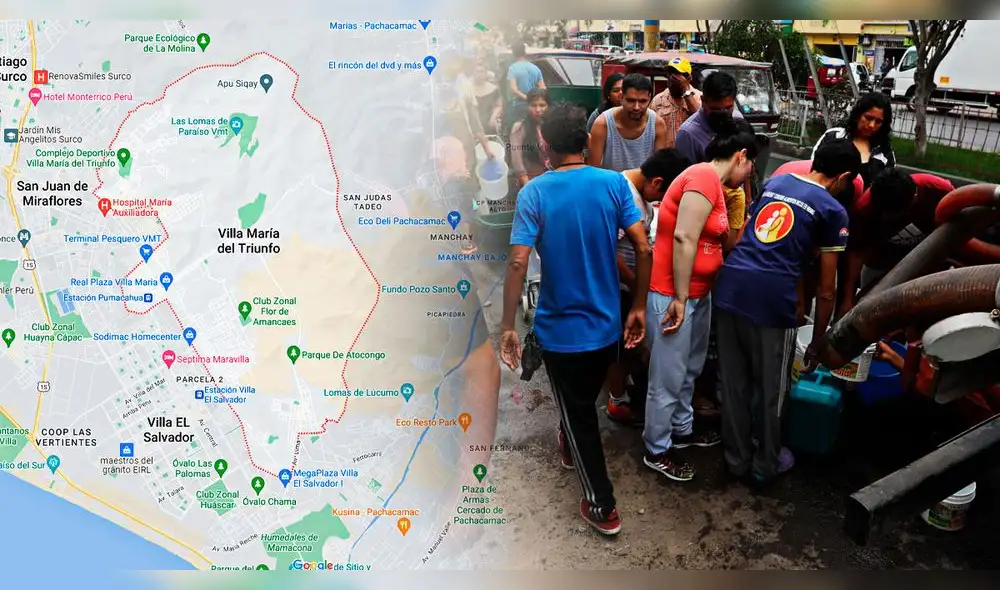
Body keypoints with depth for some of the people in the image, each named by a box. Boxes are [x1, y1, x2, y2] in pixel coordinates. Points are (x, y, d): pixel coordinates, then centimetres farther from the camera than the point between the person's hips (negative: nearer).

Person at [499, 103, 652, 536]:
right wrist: (638, 307, 2)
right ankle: (570, 446, 57)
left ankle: (602, 506, 21)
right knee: (584, 401, 29)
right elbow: (643, 249, -9)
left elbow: (518, 263, -21)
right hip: (606, 323, 4)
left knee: (576, 411, 13)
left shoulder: (534, 193, -14)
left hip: (560, 328, -3)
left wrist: (507, 327, -13)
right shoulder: (615, 183, -6)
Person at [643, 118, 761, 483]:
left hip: (698, 292, 10)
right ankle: (657, 451, 19)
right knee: (668, 378, 3)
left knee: (690, 369, 24)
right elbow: (684, 239, -25)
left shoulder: (714, 183, 14)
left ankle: (682, 429, 42)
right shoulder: (705, 177, -18)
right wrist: (679, 299, -23)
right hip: (672, 294, -10)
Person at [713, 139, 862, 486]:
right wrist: (816, 344, 17)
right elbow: (826, 291, 7)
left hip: (729, 285, 5)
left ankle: (737, 458, 33)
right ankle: (765, 465, 33)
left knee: (733, 383, 17)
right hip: (771, 299, -5)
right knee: (771, 390, 15)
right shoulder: (833, 211, 7)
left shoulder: (774, 182, 21)